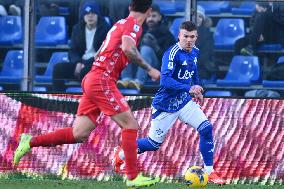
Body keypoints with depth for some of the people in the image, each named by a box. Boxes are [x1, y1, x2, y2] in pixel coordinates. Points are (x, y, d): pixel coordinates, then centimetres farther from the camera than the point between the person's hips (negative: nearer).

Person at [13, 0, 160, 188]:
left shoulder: (121, 24, 21)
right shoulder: (134, 25, -6)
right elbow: (127, 48, -27)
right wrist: (149, 69, -19)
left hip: (91, 79, 9)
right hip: (102, 80, -9)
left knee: (79, 134, 5)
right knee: (130, 124, -7)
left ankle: (31, 142, 6)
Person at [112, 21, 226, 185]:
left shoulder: (195, 52, 2)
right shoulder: (172, 53, -23)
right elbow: (165, 80, -34)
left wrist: (198, 89, 15)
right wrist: (189, 89, -39)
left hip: (184, 102, 6)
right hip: (166, 105, -6)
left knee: (206, 128, -12)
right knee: (154, 144, 4)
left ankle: (209, 171, -4)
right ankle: (121, 154, 29)